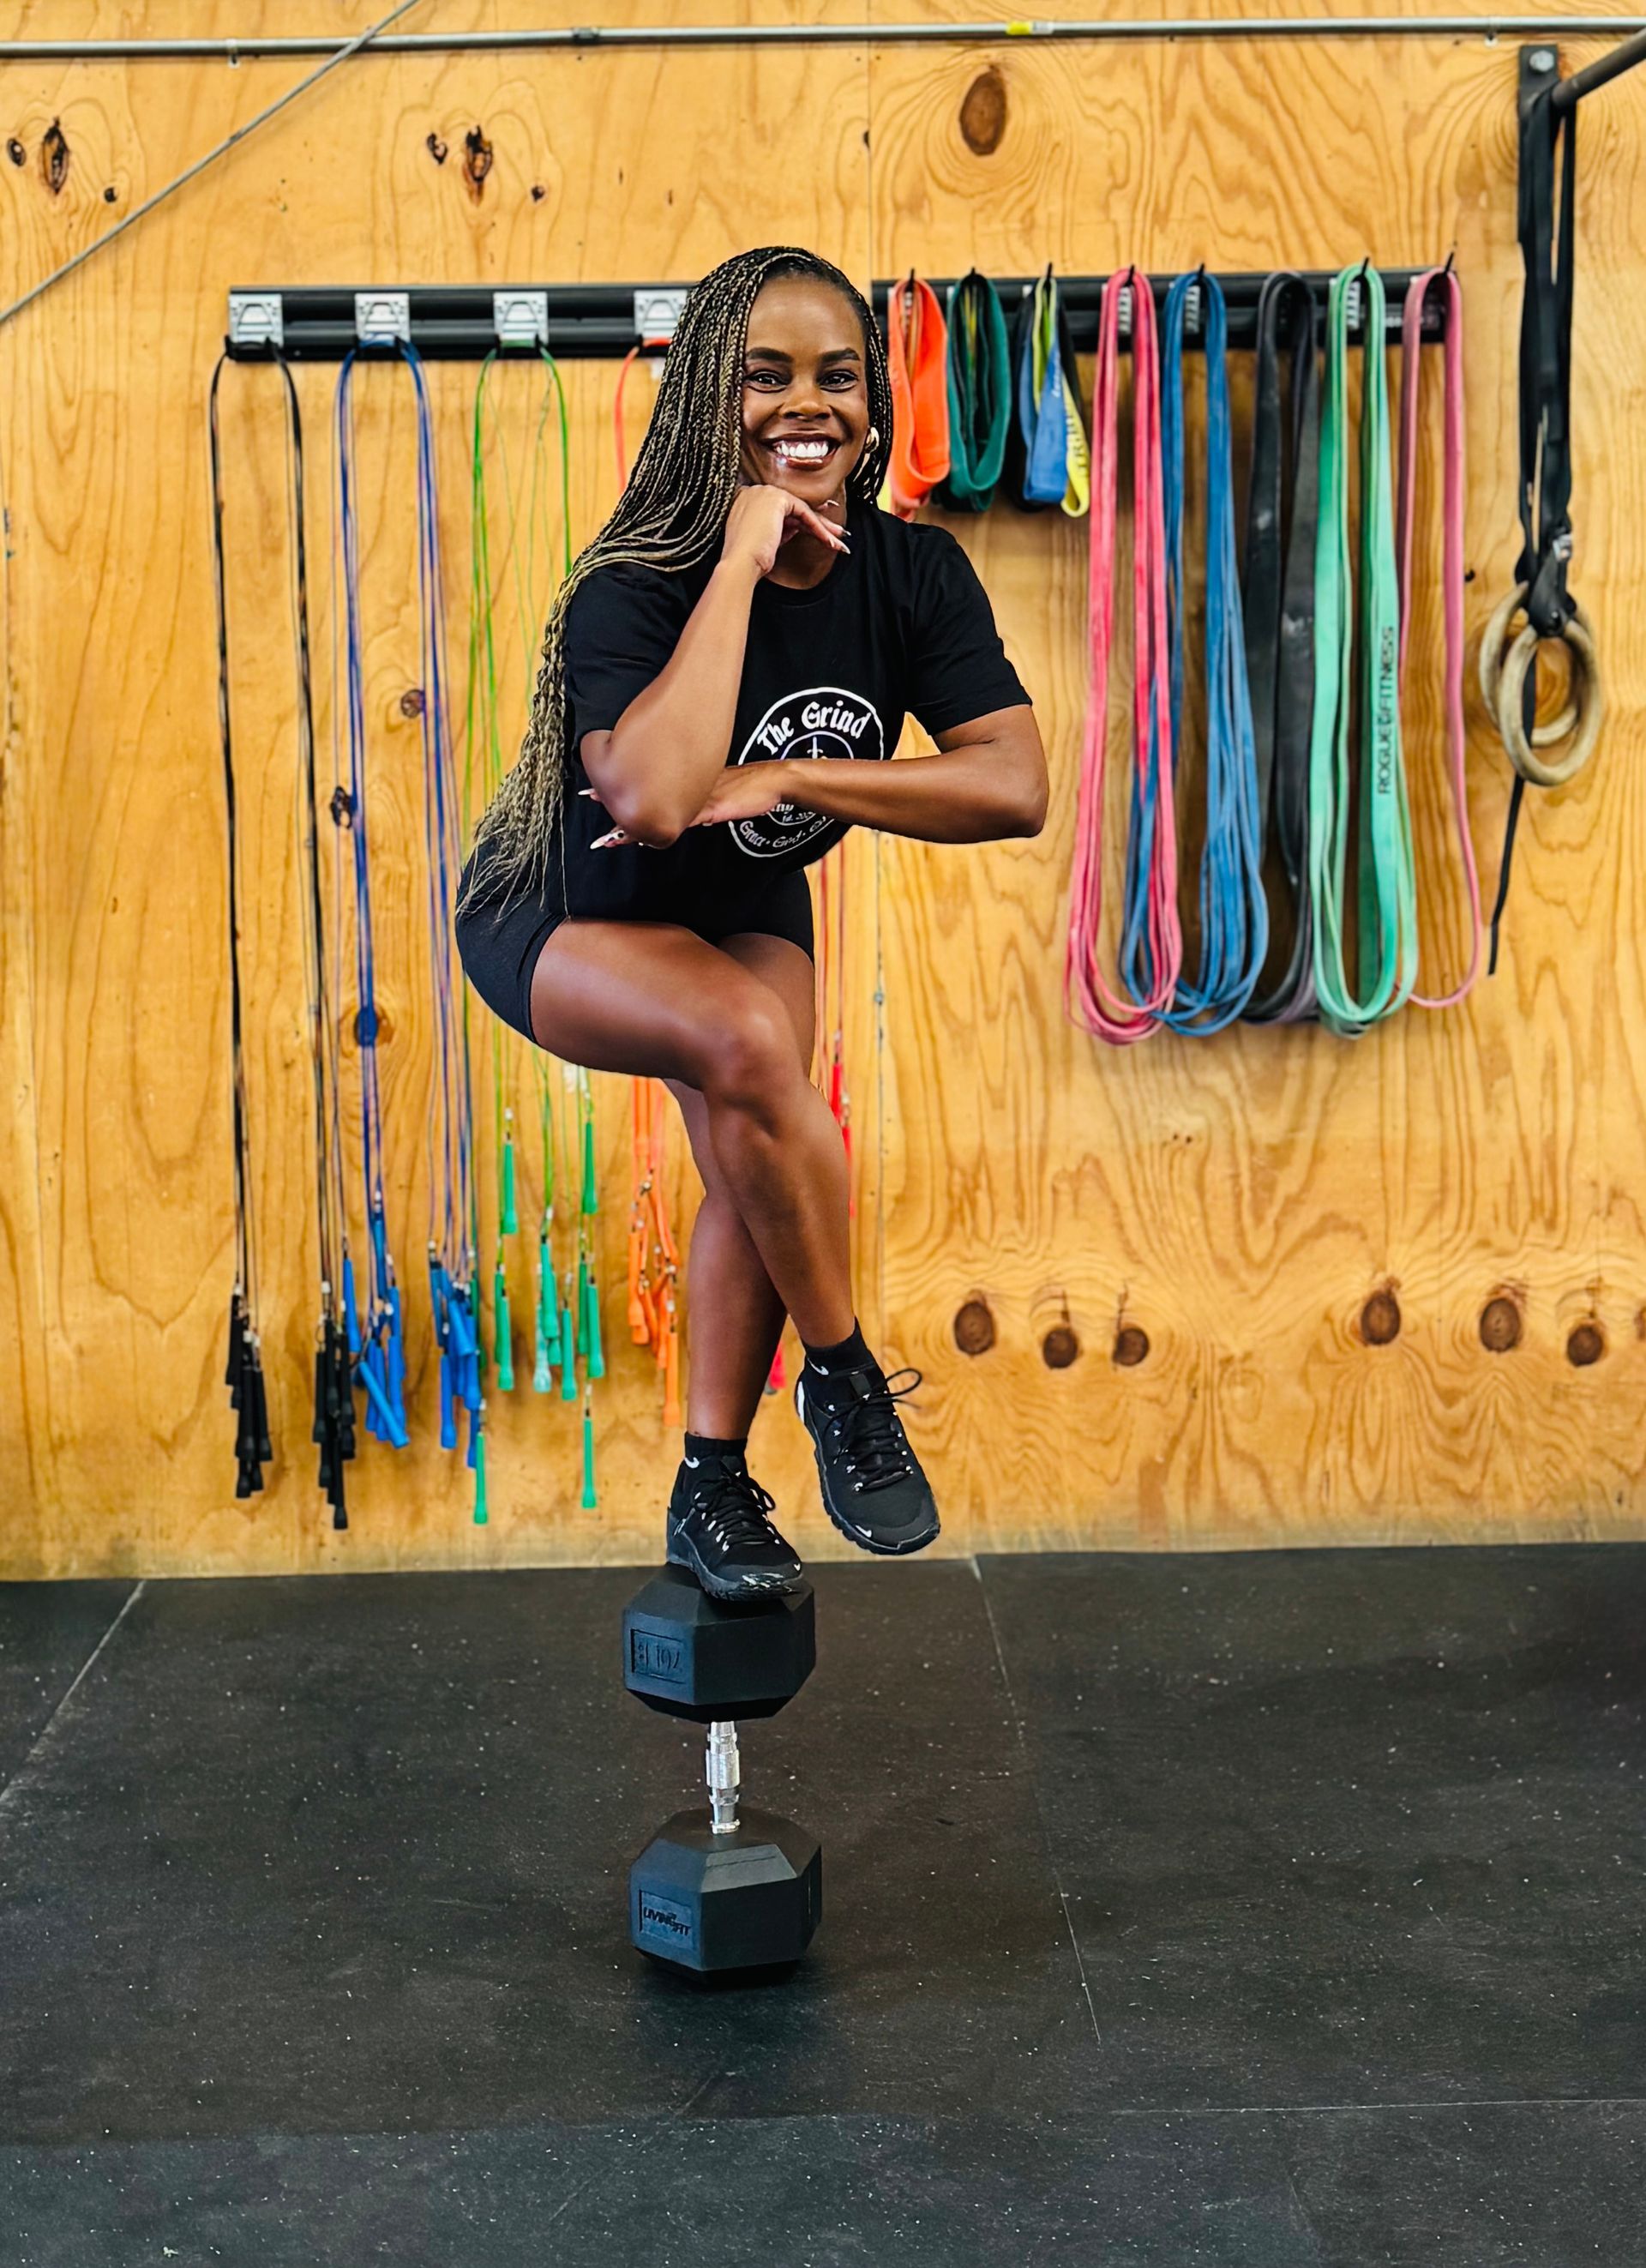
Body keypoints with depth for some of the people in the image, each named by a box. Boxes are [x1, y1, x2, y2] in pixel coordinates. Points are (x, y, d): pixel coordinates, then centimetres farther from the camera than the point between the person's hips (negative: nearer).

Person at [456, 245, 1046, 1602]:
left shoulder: (915, 575, -16)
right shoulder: (633, 588, -31)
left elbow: (1016, 787, -25)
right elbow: (654, 801, -48)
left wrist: (786, 779, -34)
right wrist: (741, 565, -43)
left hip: (748, 911, 6)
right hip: (561, 921, -5)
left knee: (755, 1165, -8)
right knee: (746, 1042, -32)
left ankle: (712, 1487, 11)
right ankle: (843, 1377, -12)